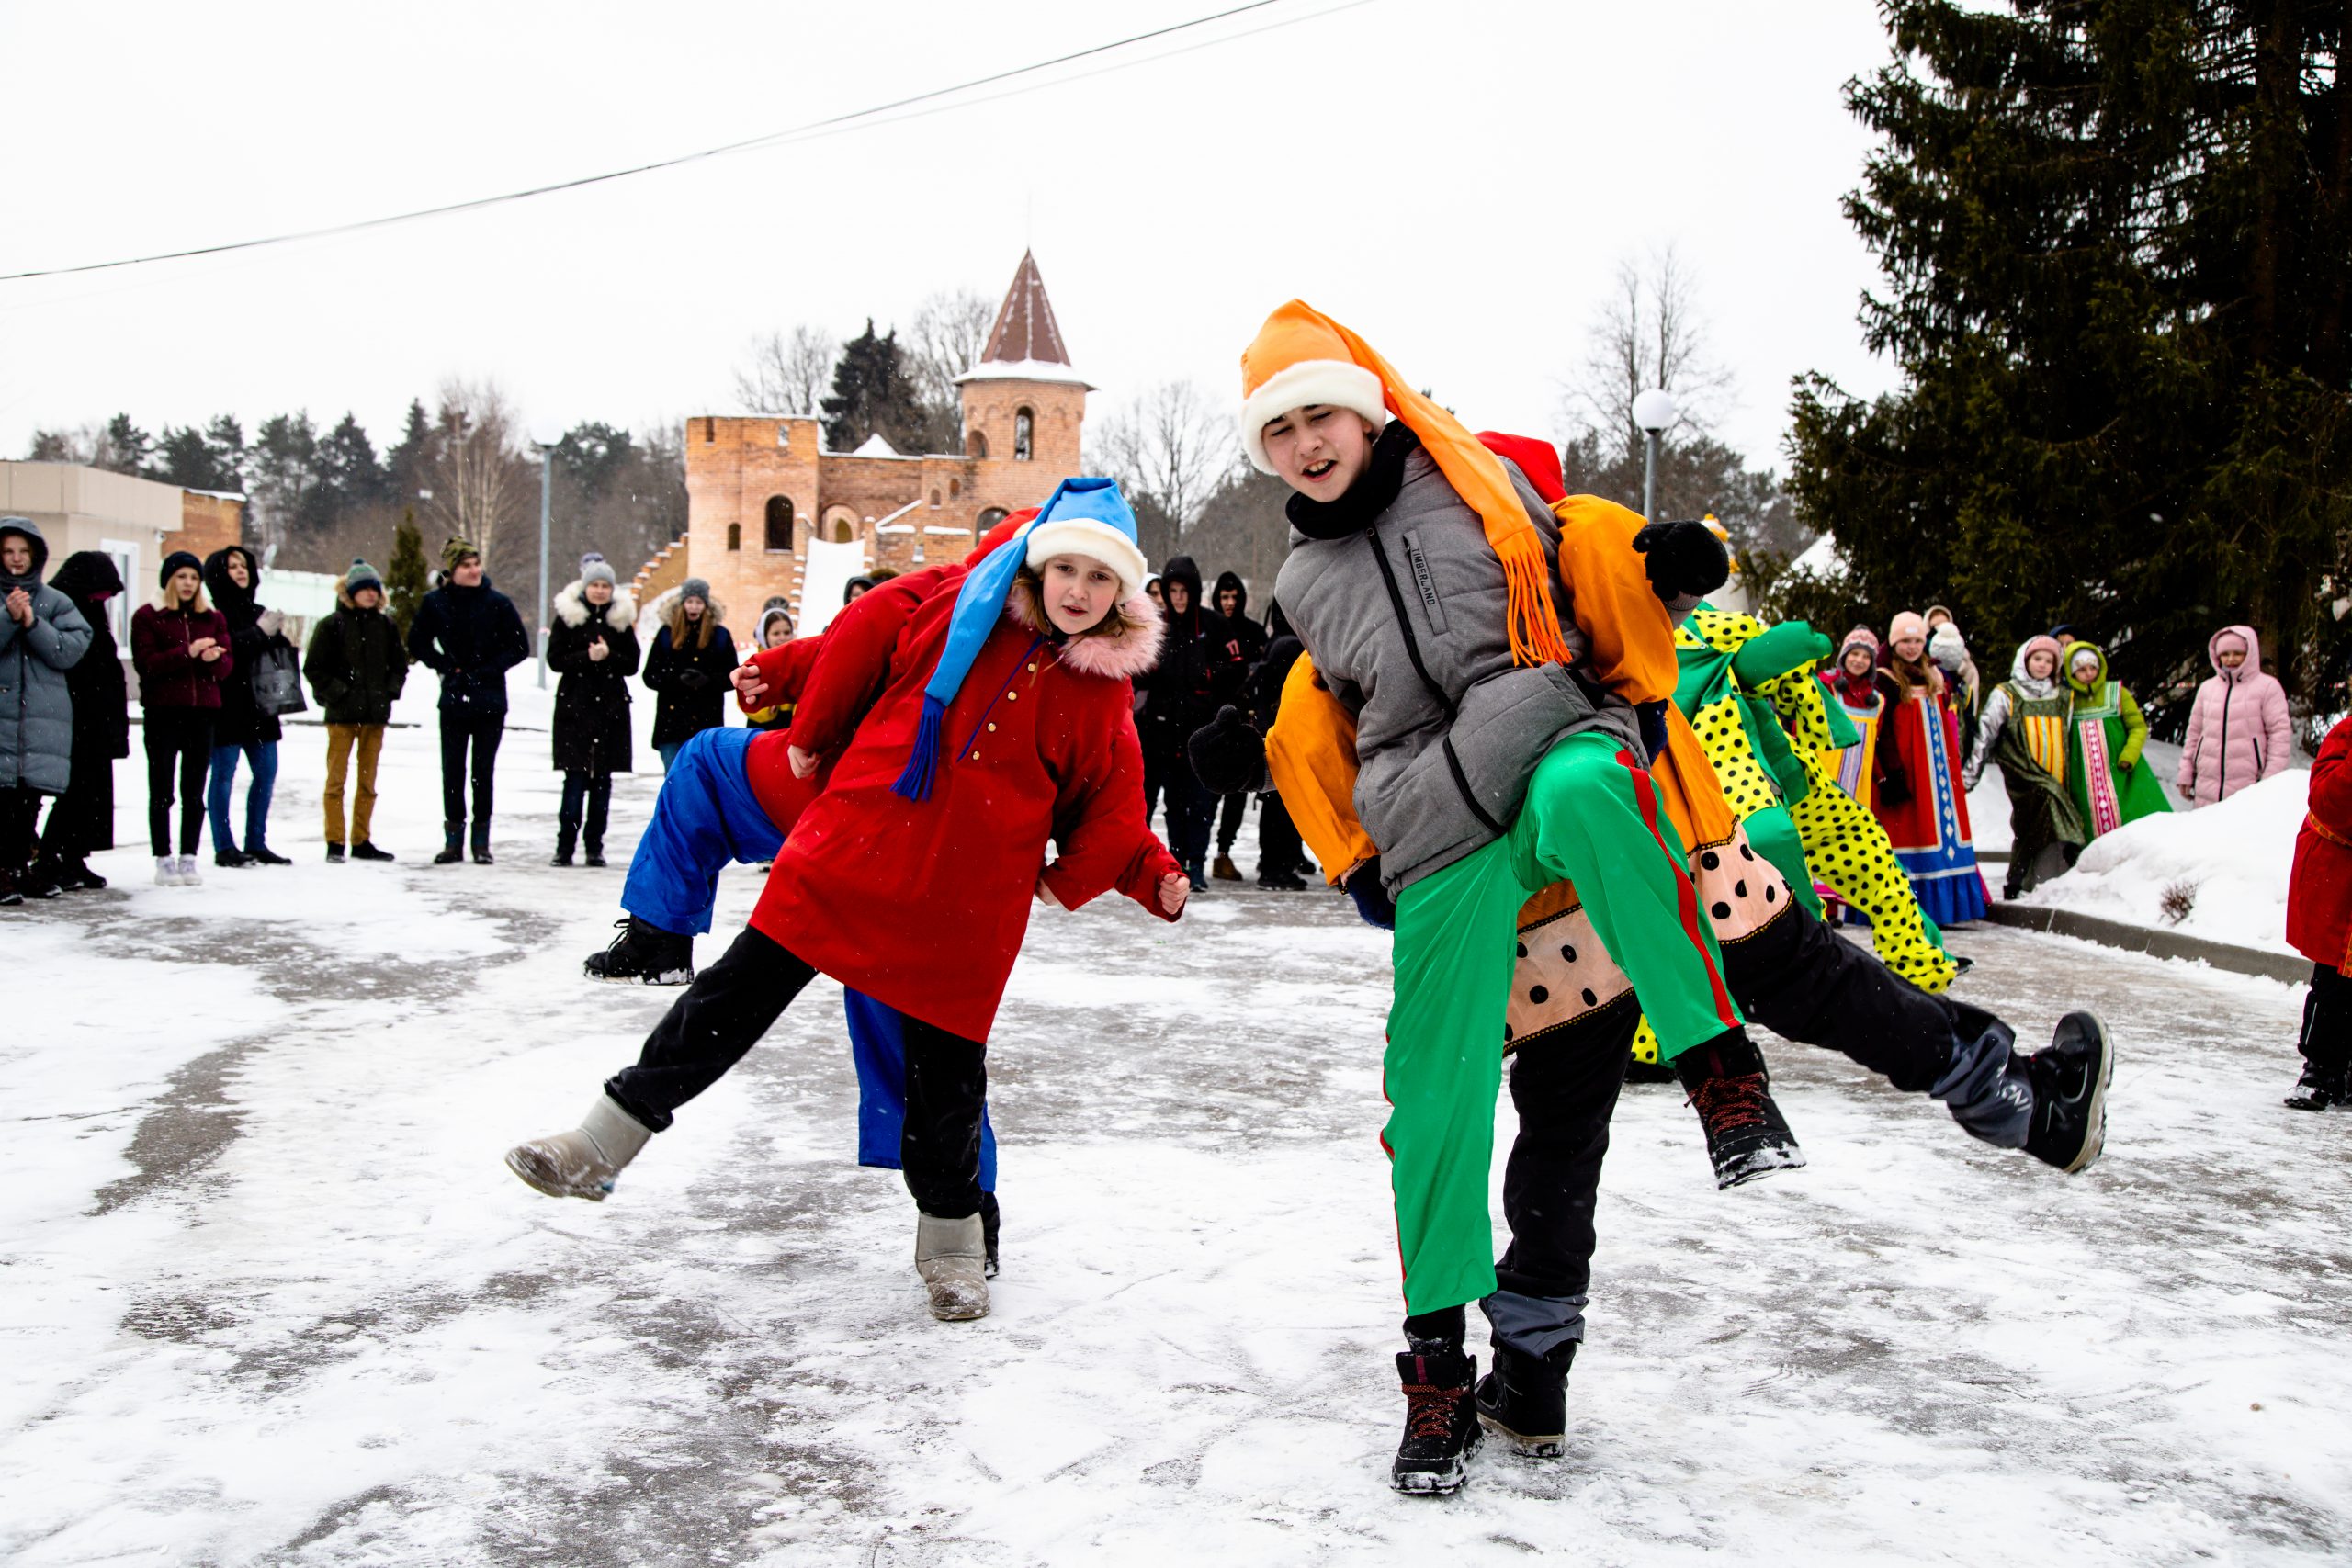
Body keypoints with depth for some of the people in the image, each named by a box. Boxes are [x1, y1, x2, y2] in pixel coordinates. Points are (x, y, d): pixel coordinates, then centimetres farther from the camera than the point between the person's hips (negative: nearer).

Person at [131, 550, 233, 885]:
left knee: (195, 791, 6)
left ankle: (189, 857, 12)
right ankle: (164, 860, 3)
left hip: (202, 711, 3)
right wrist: (187, 653, -20)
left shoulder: (213, 617, 14)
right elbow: (145, 663, -9)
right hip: (162, 712, -3)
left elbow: (227, 666, 7)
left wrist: (214, 658, -16)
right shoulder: (148, 616, 3)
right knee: (161, 790, -1)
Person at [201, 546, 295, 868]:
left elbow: (277, 653, 20)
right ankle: (224, 847, 3)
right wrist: (260, 633, -23)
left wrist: (280, 639, -1)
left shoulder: (258, 612, 15)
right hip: (226, 708, -8)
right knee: (224, 775, -2)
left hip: (259, 706, 8)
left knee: (266, 773, 10)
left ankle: (256, 843, 19)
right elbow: (225, 650, -23)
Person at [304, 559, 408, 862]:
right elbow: (313, 668, -4)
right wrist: (337, 692, -11)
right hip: (342, 715, -4)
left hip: (375, 714, 5)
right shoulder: (332, 626, -4)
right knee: (336, 780, -3)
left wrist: (391, 689, 4)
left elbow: (399, 664, 19)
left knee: (368, 782, 10)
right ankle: (335, 843, 1)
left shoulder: (386, 626, 9)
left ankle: (362, 841, 17)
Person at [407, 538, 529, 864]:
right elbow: (417, 643, 11)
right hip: (453, 699, 1)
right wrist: (446, 668, -1)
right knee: (452, 770, 3)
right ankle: (453, 840, 11)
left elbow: (520, 647, 0)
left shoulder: (497, 603, -5)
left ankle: (481, 841, 11)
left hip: (490, 701, -1)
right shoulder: (435, 602, 0)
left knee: (484, 770, 3)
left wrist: (489, 670, -10)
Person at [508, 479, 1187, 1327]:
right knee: (732, 1002, 5)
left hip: (964, 908, -1)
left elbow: (1109, 808, 6)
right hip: (847, 857, 1)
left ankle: (951, 1236, 28)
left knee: (946, 1075, 5)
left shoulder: (1102, 693, 0)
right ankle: (601, 1144, 17)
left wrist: (1152, 875, -4)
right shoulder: (955, 607, -1)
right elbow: (862, 644, 12)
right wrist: (813, 738, 17)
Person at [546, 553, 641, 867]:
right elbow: (555, 659, -4)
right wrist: (587, 657, -17)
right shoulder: (568, 616, 2)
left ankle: (595, 846, 10)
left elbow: (632, 664, 4)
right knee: (575, 780, -7)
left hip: (611, 708, 2)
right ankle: (565, 846, -1)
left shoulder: (622, 618, 8)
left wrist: (608, 657, -13)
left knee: (602, 780, 4)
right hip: (575, 706, -2)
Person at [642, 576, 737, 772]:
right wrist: (678, 680, -15)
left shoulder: (720, 636, 6)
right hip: (672, 720, 0)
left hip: (708, 721, 0)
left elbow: (732, 677, 5)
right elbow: (650, 676, 3)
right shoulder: (667, 634, 6)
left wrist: (708, 681, -14)